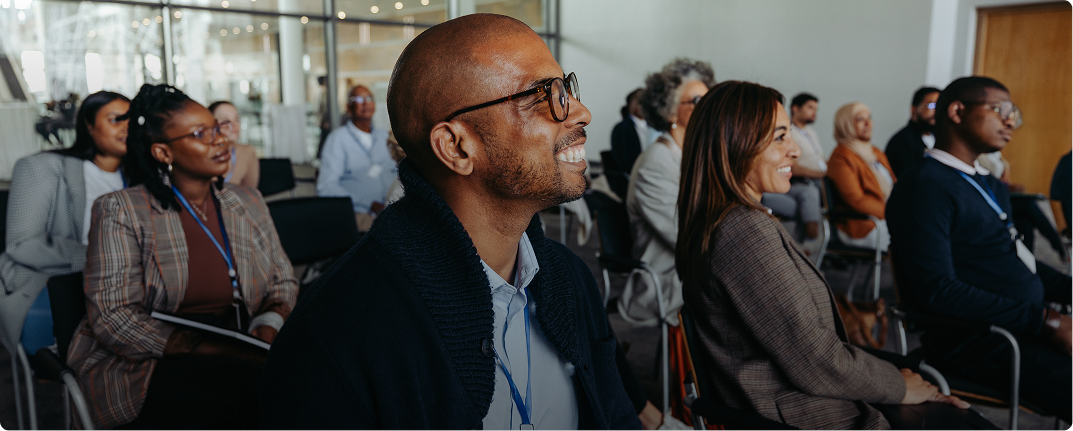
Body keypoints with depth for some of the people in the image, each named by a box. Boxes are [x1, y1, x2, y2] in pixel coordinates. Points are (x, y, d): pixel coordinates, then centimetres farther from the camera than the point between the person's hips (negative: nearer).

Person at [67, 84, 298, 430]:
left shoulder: (247, 202, 13)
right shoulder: (122, 211, -2)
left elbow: (283, 282, 15)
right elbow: (113, 317, -10)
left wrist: (270, 324, -10)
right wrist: (220, 351, -21)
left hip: (237, 355, 5)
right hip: (142, 366, -4)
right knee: (255, 383, -33)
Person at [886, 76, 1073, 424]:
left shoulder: (991, 186, 19)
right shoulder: (926, 186, -12)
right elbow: (936, 290, -20)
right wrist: (1044, 321, -19)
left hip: (1029, 326, 9)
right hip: (975, 341, -9)